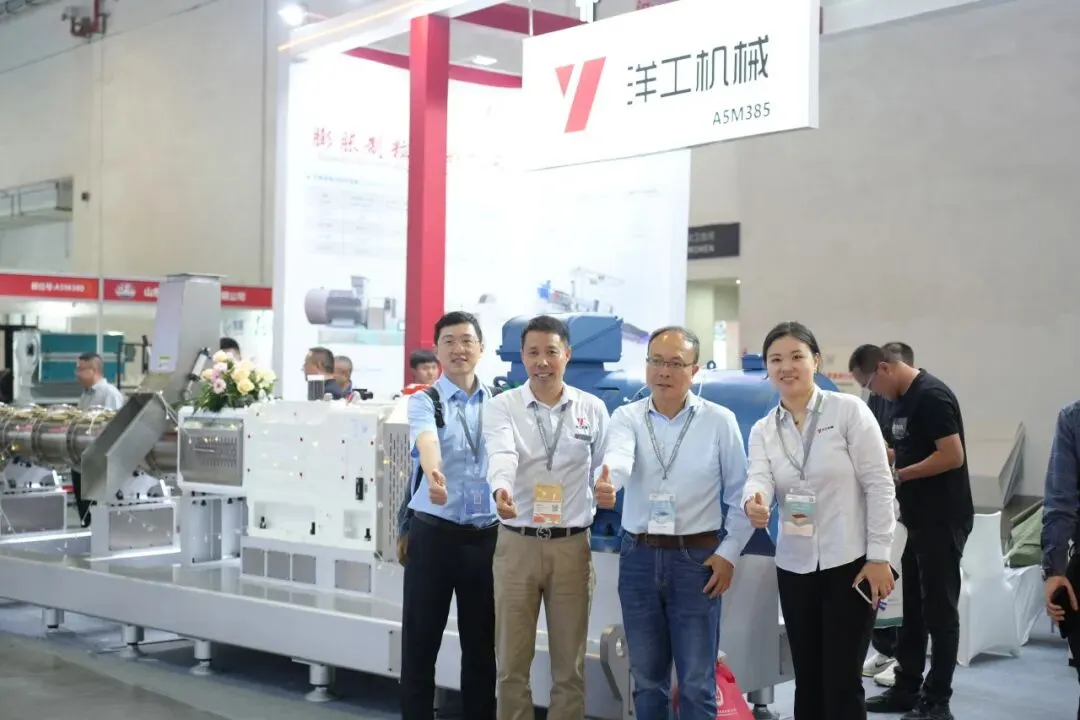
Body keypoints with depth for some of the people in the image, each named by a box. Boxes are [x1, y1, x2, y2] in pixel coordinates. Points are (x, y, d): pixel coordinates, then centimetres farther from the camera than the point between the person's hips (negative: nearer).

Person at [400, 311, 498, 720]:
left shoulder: (498, 403, 9)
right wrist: (434, 474, -47)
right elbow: (426, 441, -26)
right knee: (421, 640, 4)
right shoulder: (424, 401, -4)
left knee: (481, 643, 11)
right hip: (434, 531, -3)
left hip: (487, 534, 3)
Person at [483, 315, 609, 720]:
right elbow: (501, 453, -21)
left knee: (570, 665, 8)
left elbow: (603, 471, 8)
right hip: (517, 544, -1)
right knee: (512, 663, 7)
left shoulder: (593, 409, 3)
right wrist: (500, 488, -41)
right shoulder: (504, 406, -2)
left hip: (572, 545, 1)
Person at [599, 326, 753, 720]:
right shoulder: (627, 417, 0)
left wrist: (729, 552, -4)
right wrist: (606, 482, -44)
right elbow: (618, 457, -22)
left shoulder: (719, 420, -2)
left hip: (697, 557, -2)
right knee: (646, 677, 13)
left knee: (696, 682, 4)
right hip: (638, 557, 2)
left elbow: (739, 494, 3)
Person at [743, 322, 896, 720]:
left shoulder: (848, 410, -5)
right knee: (807, 682, 12)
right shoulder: (762, 430, 6)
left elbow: (879, 485, -7)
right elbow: (759, 478, -12)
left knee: (841, 683, -1)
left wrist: (878, 556, -11)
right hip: (794, 568, 4)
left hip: (849, 563, -4)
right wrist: (754, 502, -36)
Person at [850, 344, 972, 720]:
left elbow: (952, 456, -23)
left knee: (939, 609, -1)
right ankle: (907, 689, 23)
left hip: (943, 520, -10)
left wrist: (898, 476, -18)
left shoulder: (932, 396, -18)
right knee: (913, 607, 14)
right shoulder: (903, 400, 12)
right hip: (920, 519, 10)